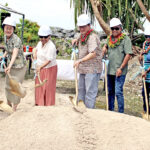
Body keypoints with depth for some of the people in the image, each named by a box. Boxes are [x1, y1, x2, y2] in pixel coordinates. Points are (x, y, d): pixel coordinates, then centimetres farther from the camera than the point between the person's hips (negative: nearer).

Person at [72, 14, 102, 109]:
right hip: (83, 69, 10)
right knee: (81, 89, 18)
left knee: (90, 91, -7)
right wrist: (76, 40, 15)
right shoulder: (82, 36, 13)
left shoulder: (92, 37, -17)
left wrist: (80, 61, -34)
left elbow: (93, 54, -28)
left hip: (92, 69, -10)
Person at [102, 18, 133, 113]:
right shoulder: (110, 39, 12)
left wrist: (121, 68, -17)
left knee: (118, 92, -9)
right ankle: (110, 110, 28)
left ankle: (121, 112, 1)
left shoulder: (125, 39, -7)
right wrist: (105, 47, 9)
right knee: (110, 91, 15)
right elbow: (106, 45, 34)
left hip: (120, 72, -7)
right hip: (110, 70, 7)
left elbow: (128, 54, -13)